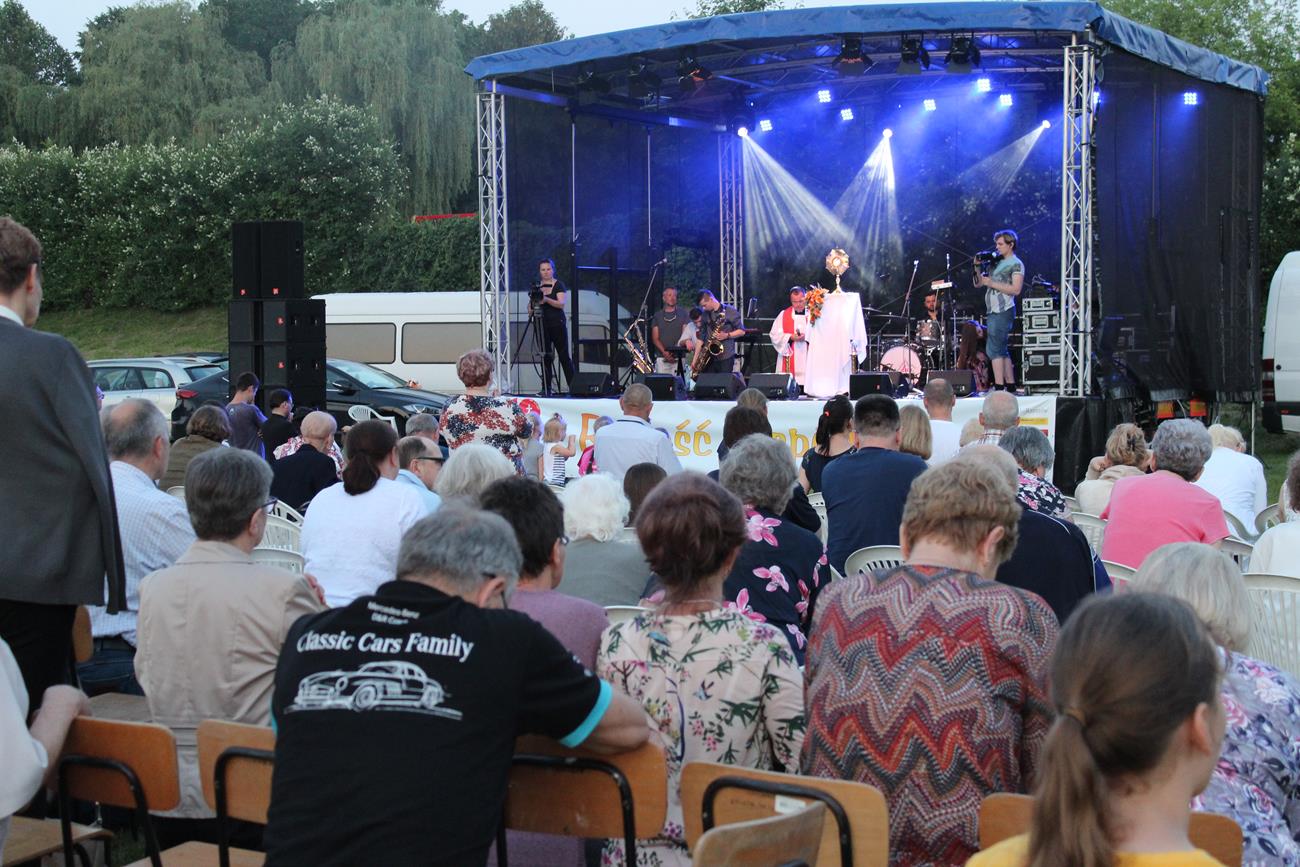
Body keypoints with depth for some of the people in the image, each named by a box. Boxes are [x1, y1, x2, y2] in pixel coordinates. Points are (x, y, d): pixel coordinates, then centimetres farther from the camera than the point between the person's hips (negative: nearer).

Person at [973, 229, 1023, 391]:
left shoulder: (1016, 264, -4)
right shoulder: (998, 262, 20)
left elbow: (1016, 289, -16)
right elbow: (978, 283, 21)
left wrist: (991, 283, -16)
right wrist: (977, 269, 1)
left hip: (1003, 311, -9)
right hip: (994, 311, 9)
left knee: (994, 348, -15)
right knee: (1002, 350, 10)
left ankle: (999, 386, -17)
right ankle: (1010, 386, 14)